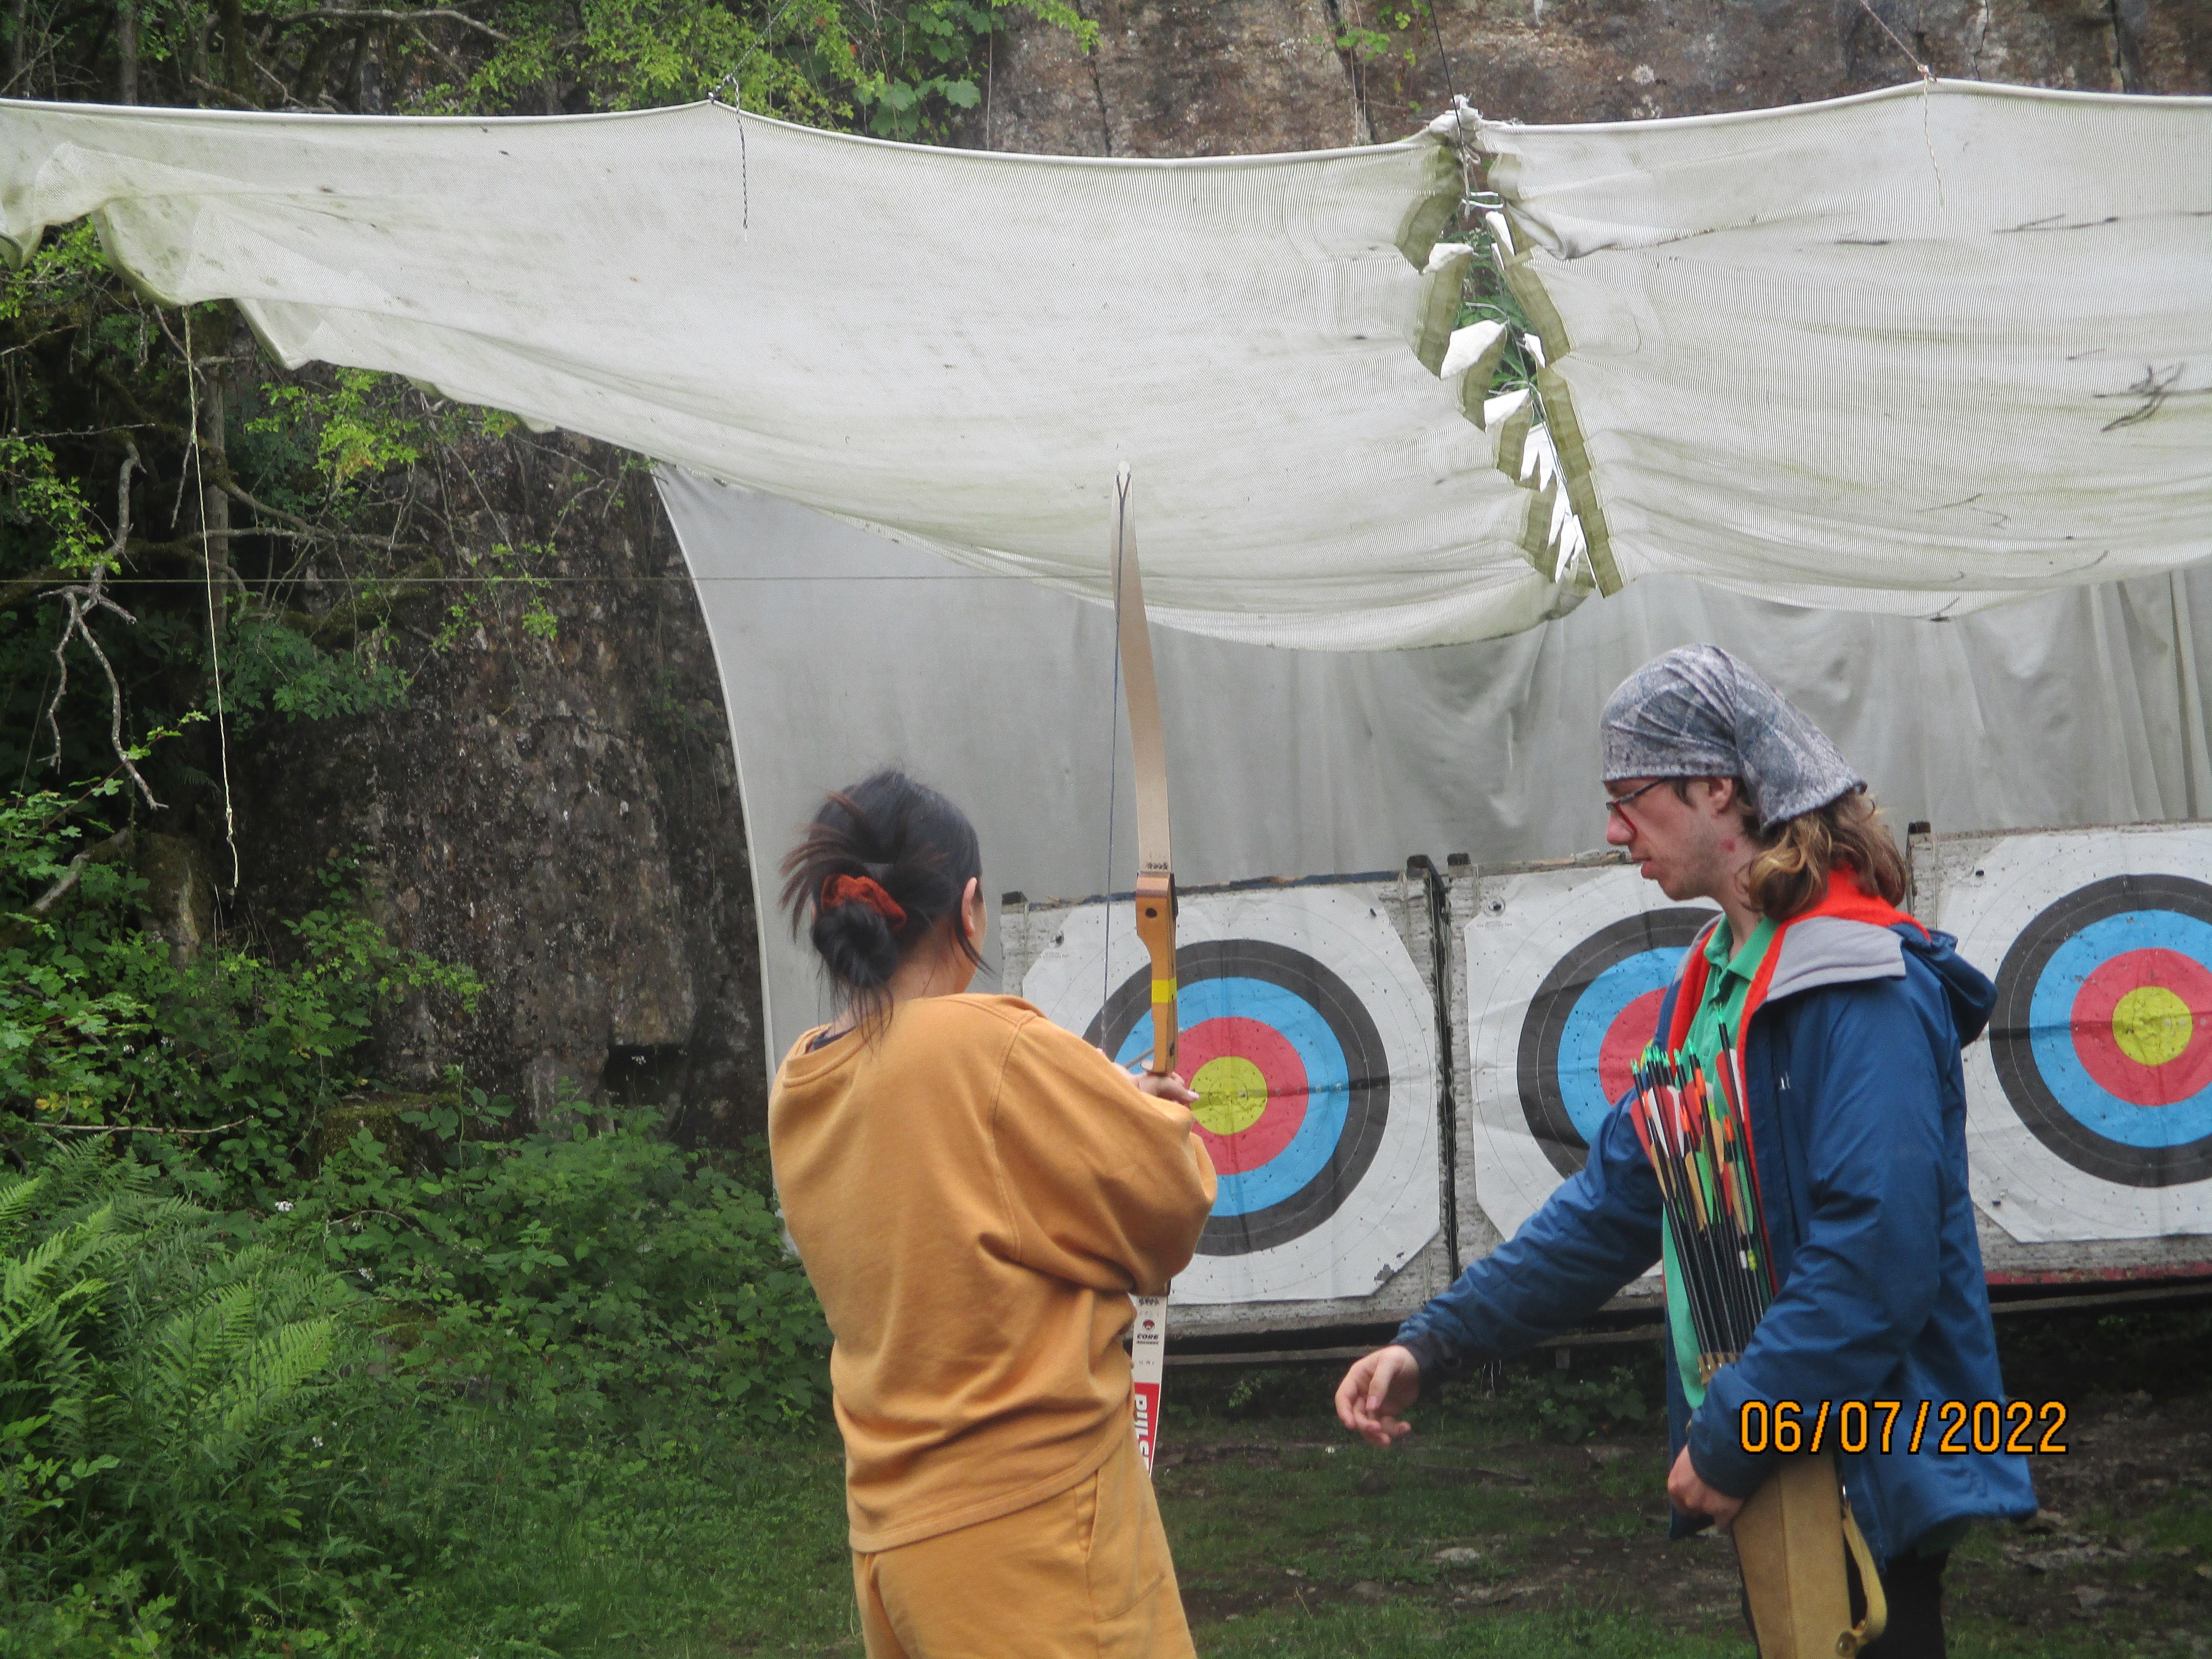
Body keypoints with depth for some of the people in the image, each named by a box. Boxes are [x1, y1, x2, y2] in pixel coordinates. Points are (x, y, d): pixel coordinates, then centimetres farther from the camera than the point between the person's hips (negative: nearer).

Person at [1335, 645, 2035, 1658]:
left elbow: (1879, 1252, -26)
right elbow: (1615, 1204, 11)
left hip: (1868, 1477, -8)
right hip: (1771, 1461, 8)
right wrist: (1432, 1345, 6)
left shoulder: (1863, 986, -18)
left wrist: (1731, 1442, -20)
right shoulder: (1708, 985, 9)